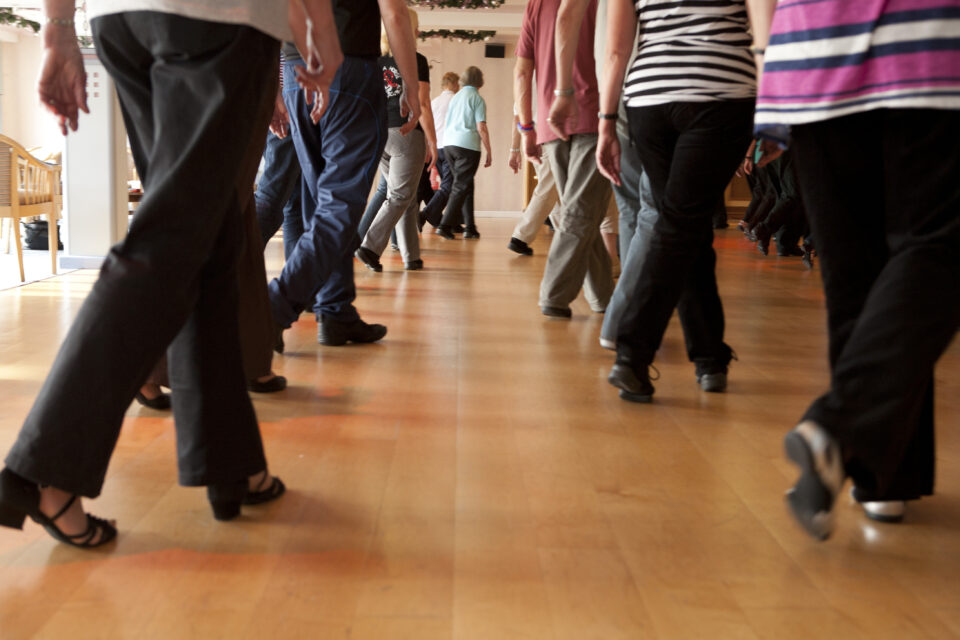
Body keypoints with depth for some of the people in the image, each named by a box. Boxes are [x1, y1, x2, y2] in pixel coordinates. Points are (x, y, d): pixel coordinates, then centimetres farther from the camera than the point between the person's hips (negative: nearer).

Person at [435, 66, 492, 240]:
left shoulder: (455, 98, 18)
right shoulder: (477, 99, -2)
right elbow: (481, 128, -8)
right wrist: (489, 153, -3)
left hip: (448, 144, 7)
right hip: (467, 145, -7)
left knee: (466, 185, 14)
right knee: (461, 187, -5)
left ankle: (470, 227, 13)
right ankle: (445, 225, -14)